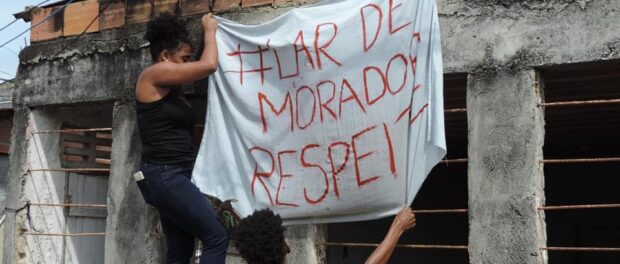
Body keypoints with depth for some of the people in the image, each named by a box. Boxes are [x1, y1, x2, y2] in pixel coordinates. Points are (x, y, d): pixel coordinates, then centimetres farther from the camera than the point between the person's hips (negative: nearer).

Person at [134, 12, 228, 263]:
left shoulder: (170, 89, 19)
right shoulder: (153, 74, -7)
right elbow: (209, 65, -10)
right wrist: (209, 30, 1)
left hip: (175, 175, 10)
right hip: (163, 175, -10)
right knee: (217, 237, -14)